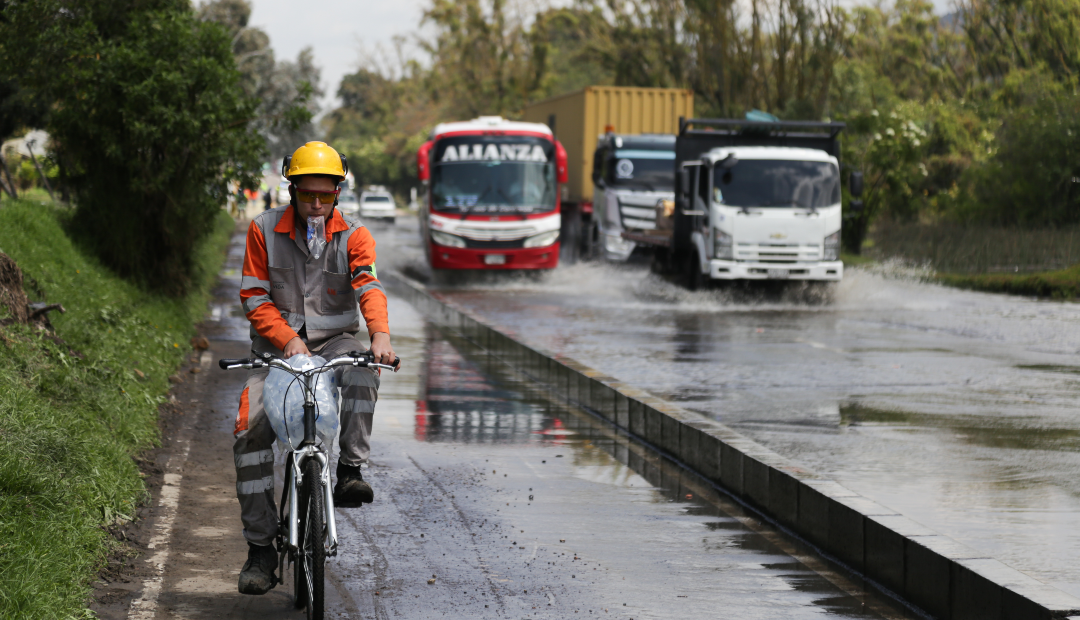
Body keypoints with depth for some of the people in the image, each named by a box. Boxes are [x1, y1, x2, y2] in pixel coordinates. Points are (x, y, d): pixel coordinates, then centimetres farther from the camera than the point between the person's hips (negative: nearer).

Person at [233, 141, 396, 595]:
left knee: (361, 374, -37)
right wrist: (287, 339, -17)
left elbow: (368, 286, -15)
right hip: (277, 345, 0)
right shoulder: (264, 230, 2)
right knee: (250, 433, -18)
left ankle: (350, 470, -30)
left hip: (334, 340, 0)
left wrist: (380, 334, -35)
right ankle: (260, 548, -12)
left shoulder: (353, 236, 1)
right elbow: (254, 296, 0)